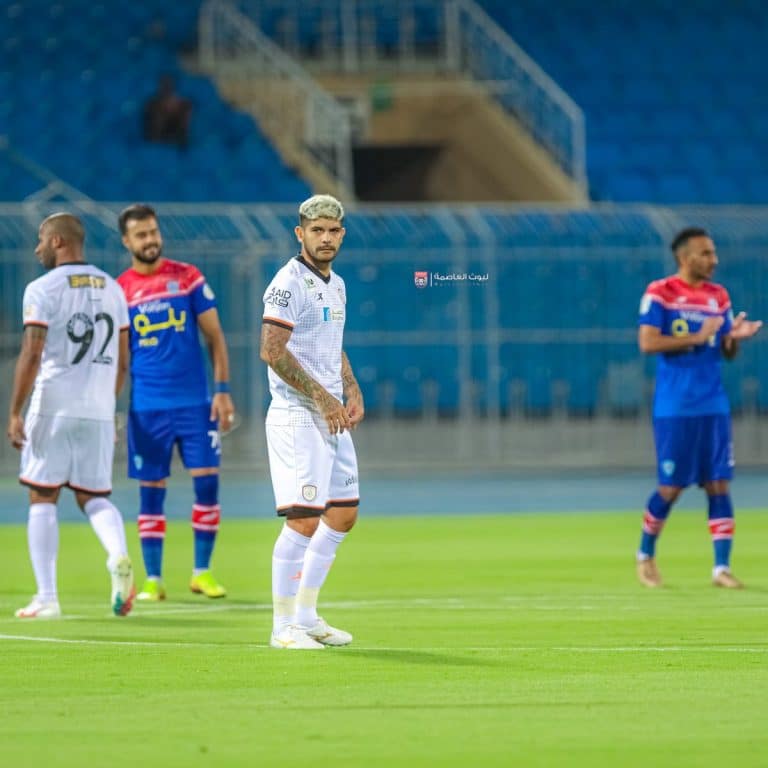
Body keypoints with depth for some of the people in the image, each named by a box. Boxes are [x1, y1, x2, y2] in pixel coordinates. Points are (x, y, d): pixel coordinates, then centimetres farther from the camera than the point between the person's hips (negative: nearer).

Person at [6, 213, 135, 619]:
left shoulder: (43, 289, -7)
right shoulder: (111, 289, 12)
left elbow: (31, 356, -14)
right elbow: (122, 360, 15)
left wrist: (14, 413, -10)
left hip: (53, 407, -5)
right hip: (98, 410, 5)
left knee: (42, 499, 5)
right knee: (93, 496, 12)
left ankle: (46, 597, 1)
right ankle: (118, 555, -18)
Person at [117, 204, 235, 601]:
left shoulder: (189, 278, 3)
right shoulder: (118, 292, 2)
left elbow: (214, 337, 5)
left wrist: (222, 390, -3)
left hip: (195, 402, 0)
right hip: (146, 408, 0)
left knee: (207, 481, -4)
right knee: (151, 491, 2)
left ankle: (202, 572, 7)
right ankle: (152, 580, 8)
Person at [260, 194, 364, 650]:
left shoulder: (336, 285, 16)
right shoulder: (289, 284, -13)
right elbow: (272, 351, -20)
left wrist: (353, 392, 11)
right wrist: (322, 398, -19)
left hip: (332, 417, 9)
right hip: (297, 418, -9)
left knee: (344, 515, 12)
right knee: (303, 521, -13)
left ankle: (306, 615, 23)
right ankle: (283, 626, -5)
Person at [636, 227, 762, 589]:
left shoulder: (718, 296, 9)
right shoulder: (659, 293, -7)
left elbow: (727, 353, 13)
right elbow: (647, 342, -17)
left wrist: (735, 336, -9)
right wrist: (698, 337, -19)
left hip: (713, 406, 5)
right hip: (674, 408, -5)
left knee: (718, 484, -1)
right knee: (671, 487, 0)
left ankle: (721, 567, 1)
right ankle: (645, 555, 23)